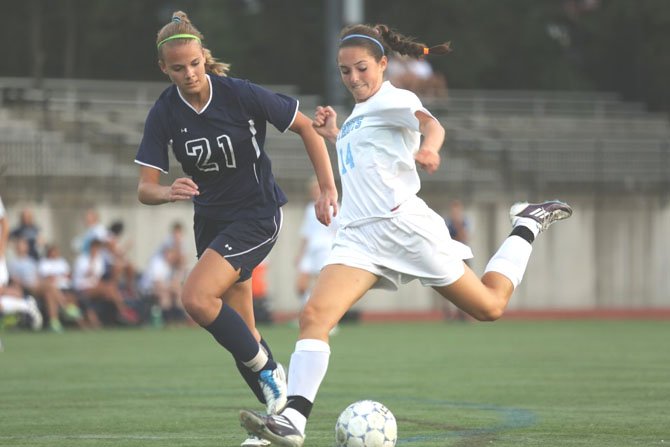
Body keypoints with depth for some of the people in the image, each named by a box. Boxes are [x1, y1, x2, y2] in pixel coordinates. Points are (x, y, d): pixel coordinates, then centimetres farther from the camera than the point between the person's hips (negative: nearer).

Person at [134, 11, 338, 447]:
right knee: (239, 331, 8)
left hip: (257, 214, -5)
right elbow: (145, 187, -9)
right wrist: (168, 192, -33)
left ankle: (267, 369, -7)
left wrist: (328, 188, -10)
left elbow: (306, 127, -7)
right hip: (211, 219, 6)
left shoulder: (241, 95, -19)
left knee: (196, 297, -25)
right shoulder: (165, 113, -8)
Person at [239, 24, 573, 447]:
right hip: (359, 234, 7)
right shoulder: (359, 114, 21)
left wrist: (428, 146, -49)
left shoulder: (393, 100, -4)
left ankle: (528, 225, 29)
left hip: (402, 223, -7)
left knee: (490, 306, 5)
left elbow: (431, 123, -26)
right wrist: (334, 136, 22)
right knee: (314, 316, -17)